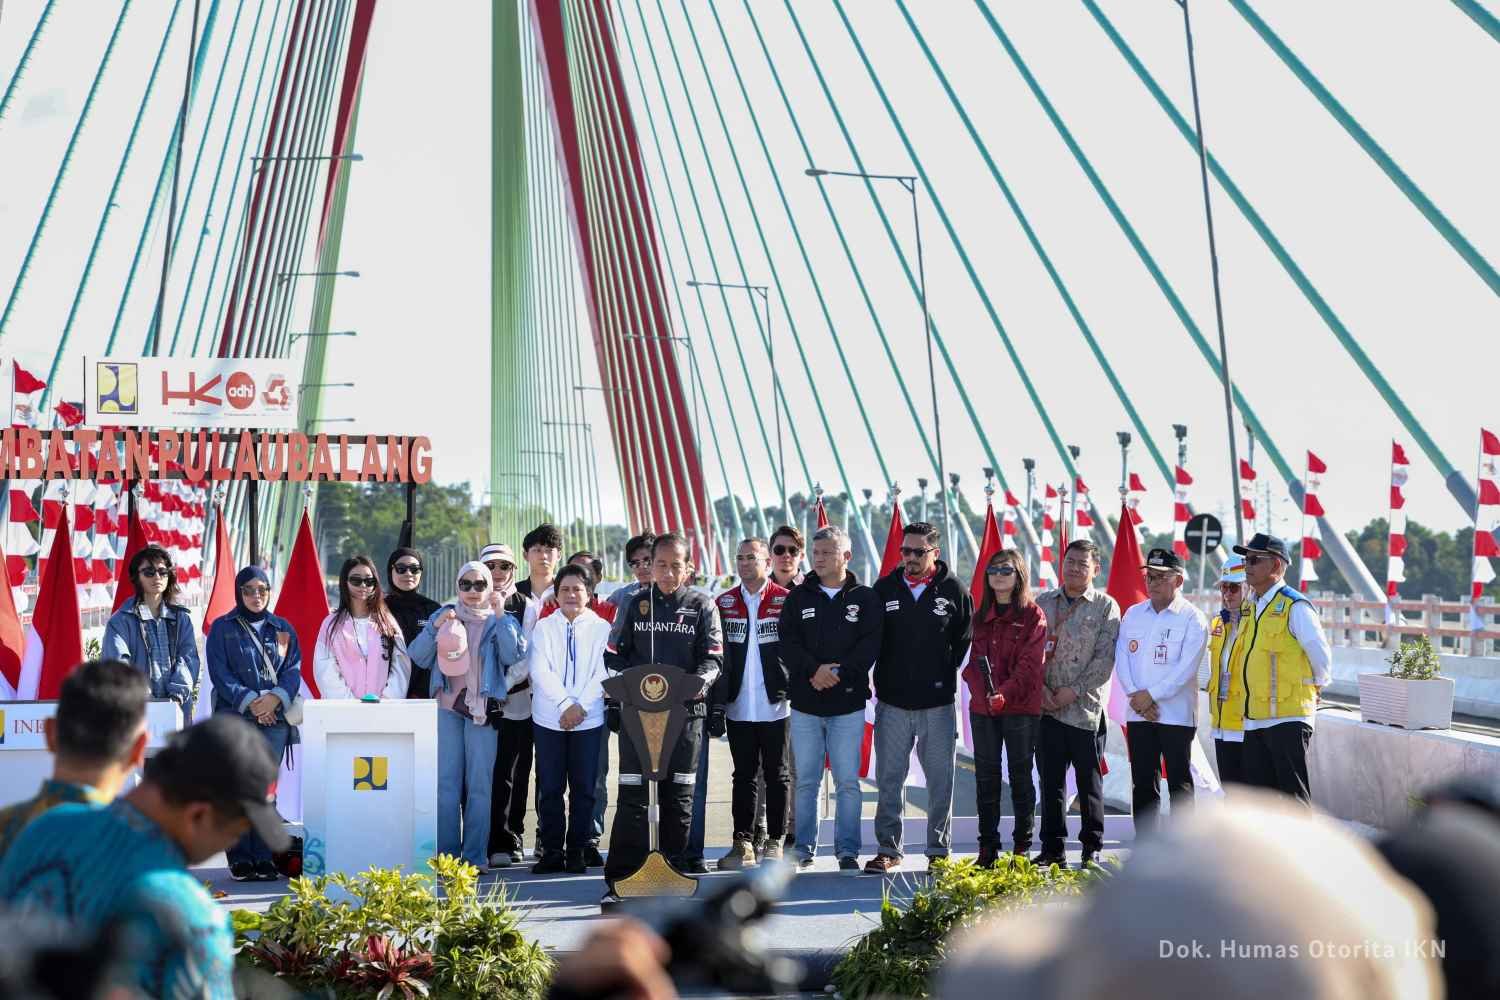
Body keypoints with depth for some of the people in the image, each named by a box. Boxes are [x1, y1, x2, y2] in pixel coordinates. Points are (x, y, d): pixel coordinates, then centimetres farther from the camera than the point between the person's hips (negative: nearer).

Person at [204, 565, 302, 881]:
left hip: (275, 719, 2)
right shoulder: (222, 628, 7)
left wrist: (275, 698, -12)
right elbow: (220, 674, -2)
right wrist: (250, 702, -14)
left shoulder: (283, 629, 15)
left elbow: (293, 669, 6)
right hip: (234, 719, -2)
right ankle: (240, 859, -3)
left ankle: (264, 858, 2)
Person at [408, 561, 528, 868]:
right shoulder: (443, 616, 12)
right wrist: (435, 628, -8)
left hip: (482, 710, -1)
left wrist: (499, 617, -13)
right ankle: (446, 854, 5)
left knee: (479, 784, -2)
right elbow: (418, 657, 4)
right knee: (446, 781, 0)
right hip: (446, 706, 2)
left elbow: (513, 655, -10)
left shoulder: (501, 621, 8)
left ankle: (474, 856, 2)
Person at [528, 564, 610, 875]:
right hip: (549, 718, 0)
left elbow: (603, 673, -3)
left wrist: (581, 706, -13)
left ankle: (577, 852, 10)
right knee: (549, 788, 1)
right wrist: (565, 704, -13)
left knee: (583, 788, 2)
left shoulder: (601, 628, 5)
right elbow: (540, 671, -3)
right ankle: (551, 852, 7)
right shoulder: (543, 627, 7)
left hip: (589, 719, 0)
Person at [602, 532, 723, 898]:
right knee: (632, 793, -4)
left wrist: (701, 680, -23)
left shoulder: (702, 605, 6)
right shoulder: (635, 605, 10)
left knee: (678, 795, 5)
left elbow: (712, 657, -1)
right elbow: (614, 655, 8)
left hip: (685, 711, 0)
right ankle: (620, 878, -4)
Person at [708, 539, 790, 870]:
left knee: (776, 775, 6)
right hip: (738, 708, 3)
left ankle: (775, 841, 14)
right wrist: (716, 705, 0)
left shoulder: (786, 601, -2)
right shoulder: (724, 603, 7)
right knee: (743, 777, 7)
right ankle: (743, 843, 10)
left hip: (775, 707, -3)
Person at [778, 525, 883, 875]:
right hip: (805, 704, 1)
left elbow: (871, 644, -5)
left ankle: (847, 851, 7)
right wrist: (814, 669, -17)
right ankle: (803, 849, 13)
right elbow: (787, 642, -2)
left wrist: (839, 671, -17)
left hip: (848, 704, -1)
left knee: (847, 781, 0)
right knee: (806, 780, 5)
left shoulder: (865, 598, 4)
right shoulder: (799, 596, 8)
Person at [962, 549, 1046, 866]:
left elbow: (1029, 664, -11)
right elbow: (974, 661, 9)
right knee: (986, 776, 6)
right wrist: (982, 691, -11)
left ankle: (1022, 847, 8)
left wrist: (1005, 694, -25)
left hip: (1021, 707, -5)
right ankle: (988, 848, 12)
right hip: (983, 707, 5)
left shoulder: (1033, 616, -2)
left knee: (1020, 775, 2)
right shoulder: (981, 616, 14)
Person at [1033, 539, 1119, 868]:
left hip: (1084, 708, -3)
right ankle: (1052, 848, 14)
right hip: (1046, 706, 3)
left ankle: (1091, 849, 12)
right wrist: (1040, 687, -6)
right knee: (1050, 780, 7)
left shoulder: (1105, 606, 1)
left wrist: (1074, 690, -12)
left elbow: (1105, 658, -6)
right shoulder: (1043, 602, 11)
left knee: (1089, 781, 3)